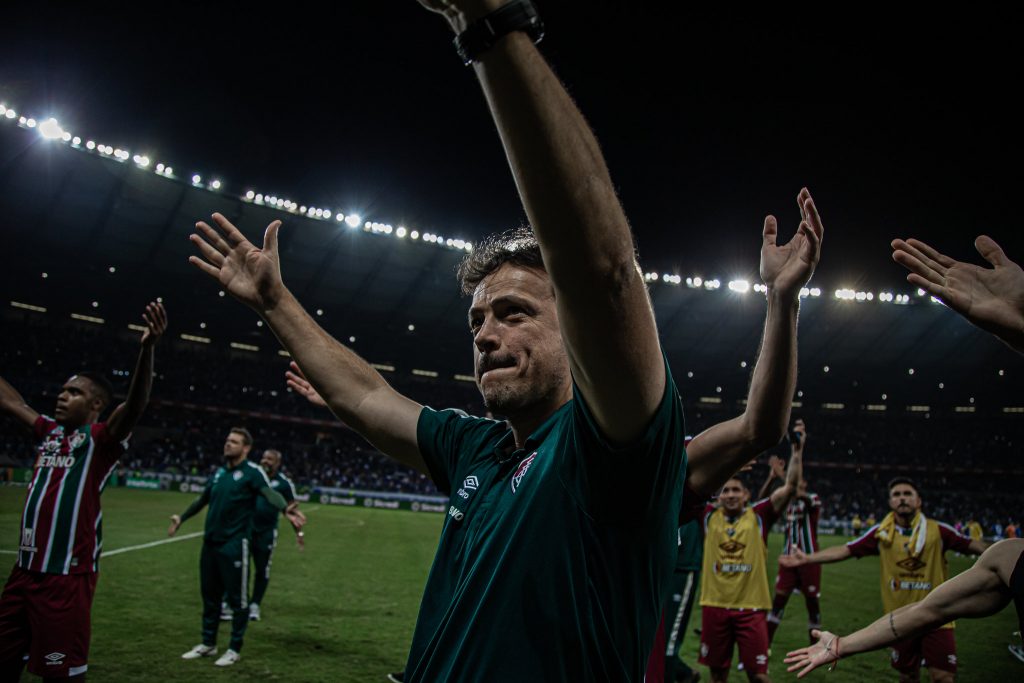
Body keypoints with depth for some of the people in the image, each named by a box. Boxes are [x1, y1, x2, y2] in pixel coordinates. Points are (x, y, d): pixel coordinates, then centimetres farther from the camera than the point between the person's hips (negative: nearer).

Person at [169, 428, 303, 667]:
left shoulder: (252, 472, -10)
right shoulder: (219, 472, 11)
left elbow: (270, 493, -27)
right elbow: (203, 499, 27)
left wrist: (286, 510, -47)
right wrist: (182, 517, 38)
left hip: (235, 545, -7)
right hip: (210, 542, 7)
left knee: (237, 598, 2)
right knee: (209, 595, 17)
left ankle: (234, 649, 16)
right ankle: (208, 643, 32)